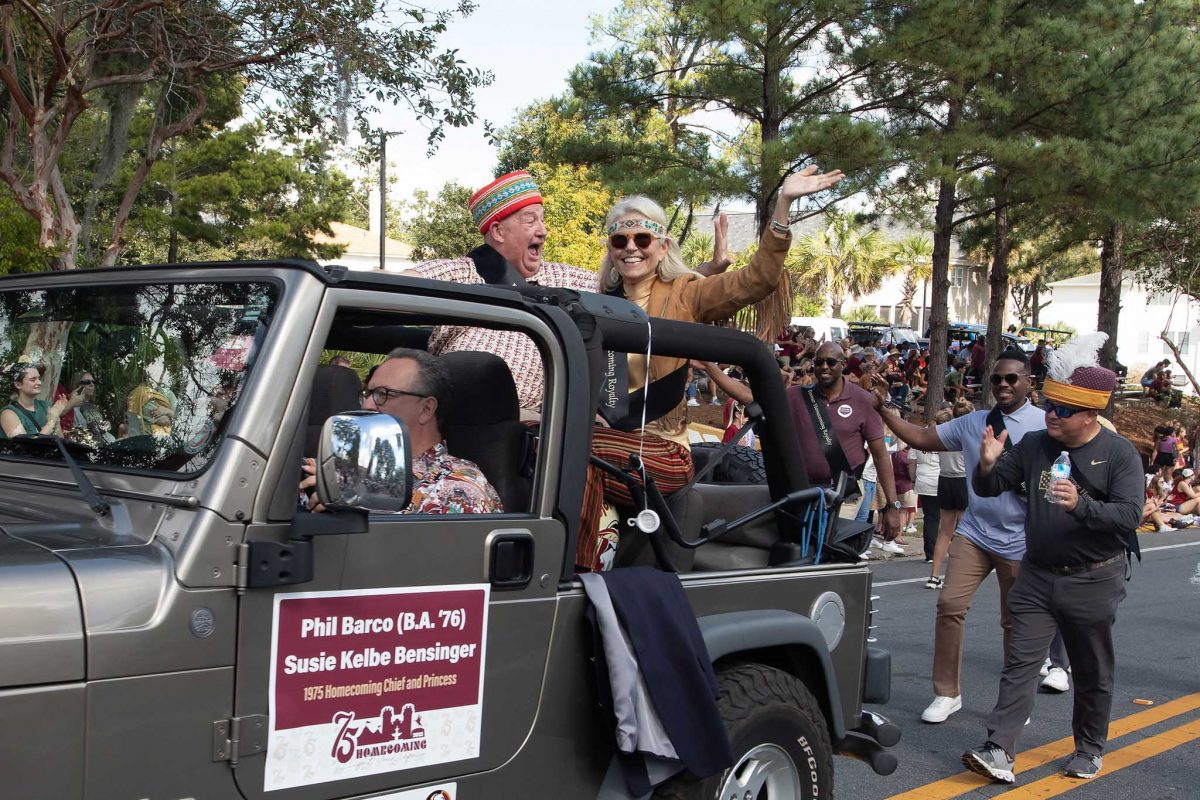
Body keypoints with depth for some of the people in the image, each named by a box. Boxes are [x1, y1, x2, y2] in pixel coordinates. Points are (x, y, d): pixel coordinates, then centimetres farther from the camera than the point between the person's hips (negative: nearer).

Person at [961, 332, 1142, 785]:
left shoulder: (1119, 453, -9)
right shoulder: (1034, 445, 2)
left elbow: (1130, 514, -19)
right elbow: (988, 489, 7)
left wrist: (1081, 505, -35)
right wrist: (988, 465, -16)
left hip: (1093, 581, -3)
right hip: (1037, 575, 3)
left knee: (1092, 674, 11)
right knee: (1021, 662, -3)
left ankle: (1089, 751, 29)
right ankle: (998, 752, -6)